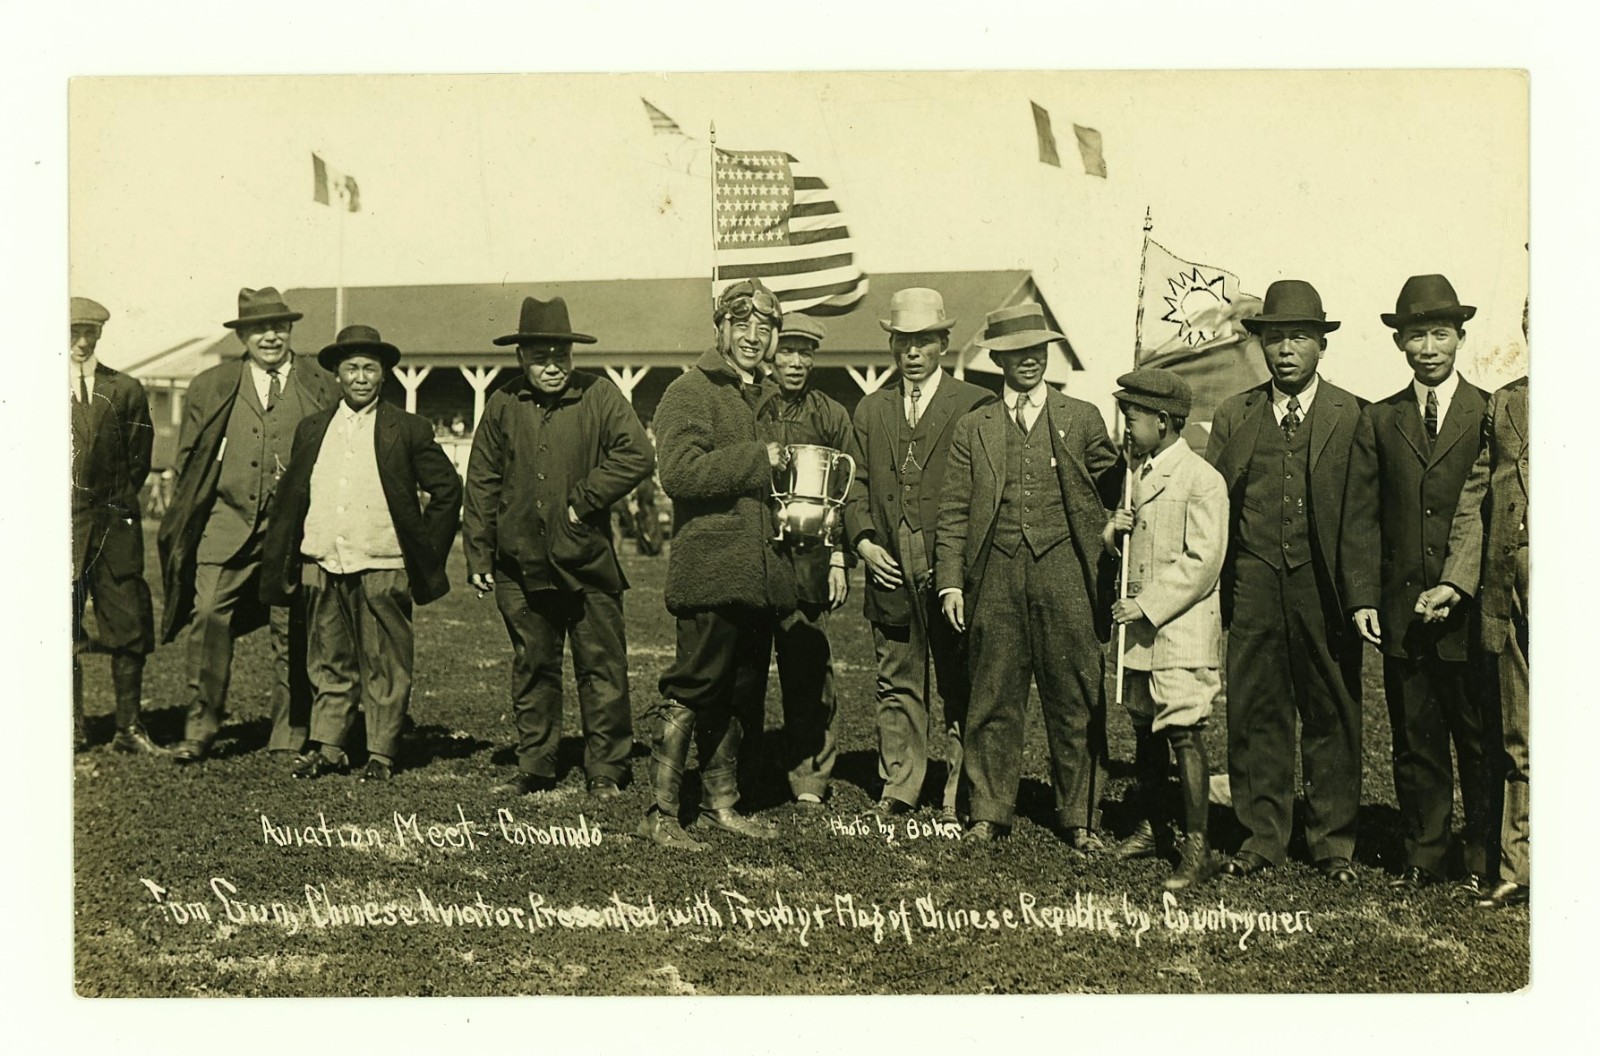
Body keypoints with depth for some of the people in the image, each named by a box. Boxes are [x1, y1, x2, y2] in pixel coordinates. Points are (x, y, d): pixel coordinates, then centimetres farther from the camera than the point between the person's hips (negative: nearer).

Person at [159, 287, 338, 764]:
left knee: (293, 632, 1)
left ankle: (289, 739, 11)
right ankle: (200, 729, 2)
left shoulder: (319, 386, 7)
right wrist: (186, 521, 11)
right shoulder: (211, 386, 12)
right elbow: (190, 457, 16)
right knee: (208, 615, -11)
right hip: (229, 520, 1)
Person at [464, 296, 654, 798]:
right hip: (522, 564, 3)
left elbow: (637, 455, -12)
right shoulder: (503, 406, 6)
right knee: (532, 671, 12)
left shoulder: (600, 395, -2)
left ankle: (606, 772, 11)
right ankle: (534, 770, 23)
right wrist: (478, 556, 7)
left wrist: (584, 503, -12)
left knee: (602, 670, 1)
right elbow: (481, 484, 11)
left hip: (588, 563, -3)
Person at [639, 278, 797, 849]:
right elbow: (680, 473, -19)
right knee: (690, 692, -5)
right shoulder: (690, 391, -5)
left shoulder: (764, 397, 21)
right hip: (710, 572, -8)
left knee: (738, 697, 14)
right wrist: (756, 460, -15)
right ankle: (660, 813, 2)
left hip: (759, 576, 8)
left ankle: (721, 803, 24)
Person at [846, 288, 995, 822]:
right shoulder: (869, 410, 15)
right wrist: (863, 540, 0)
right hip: (891, 572, 3)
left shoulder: (977, 405, 2)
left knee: (960, 687, 4)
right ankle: (898, 789, 19)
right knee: (897, 686, 10)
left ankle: (960, 796, 14)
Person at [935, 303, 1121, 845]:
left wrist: (1107, 576, 1)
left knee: (1075, 701, 3)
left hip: (1065, 575, 0)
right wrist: (951, 581, -1)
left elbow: (1113, 495, 10)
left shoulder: (1082, 418, 10)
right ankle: (989, 812, 16)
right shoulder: (972, 427, 12)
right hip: (995, 576, 1)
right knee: (993, 699, 4)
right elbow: (954, 511, 8)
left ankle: (1078, 817, 14)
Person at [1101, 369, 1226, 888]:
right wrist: (1114, 531, 1)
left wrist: (1149, 604, -18)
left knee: (1184, 733, -9)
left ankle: (1196, 849, -4)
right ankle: (1150, 828, 27)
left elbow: (1203, 562, -17)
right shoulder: (1138, 474, 16)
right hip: (1140, 628, 8)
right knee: (1145, 730, 15)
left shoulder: (1201, 480, -11)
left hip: (1182, 630, -8)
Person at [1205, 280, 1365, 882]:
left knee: (1333, 717, 5)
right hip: (1254, 588, 2)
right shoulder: (1233, 416, 11)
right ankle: (1262, 838, 17)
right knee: (1255, 715, 5)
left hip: (1324, 588, -1)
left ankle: (1333, 843, 17)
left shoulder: (1351, 416, 5)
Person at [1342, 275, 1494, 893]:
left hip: (1472, 608, -2)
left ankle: (1482, 860, 17)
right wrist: (1362, 598, -3)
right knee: (1414, 743, 8)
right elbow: (1360, 518, 7)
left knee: (1480, 740, 4)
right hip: (1403, 610, 2)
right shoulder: (1377, 421, 11)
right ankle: (1423, 855, 18)